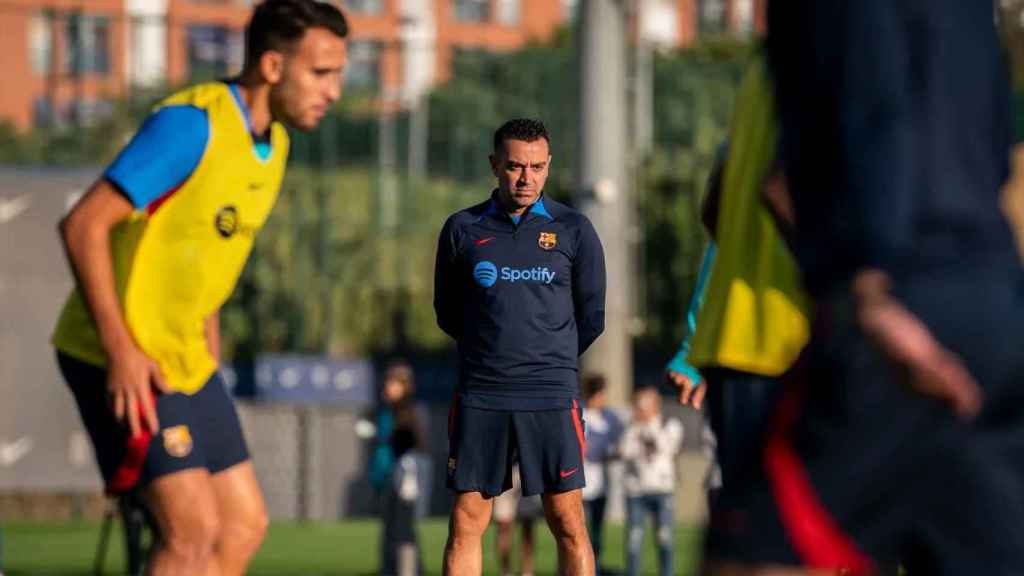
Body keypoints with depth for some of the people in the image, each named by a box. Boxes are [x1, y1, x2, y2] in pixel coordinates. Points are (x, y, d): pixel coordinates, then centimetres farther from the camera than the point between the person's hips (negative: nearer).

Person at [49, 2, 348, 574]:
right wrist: (120, 350, -24)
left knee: (244, 524, 6)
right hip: (127, 361, -9)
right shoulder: (191, 124, -19)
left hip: (185, 360, 9)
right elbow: (84, 225, -21)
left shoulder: (274, 144, 9)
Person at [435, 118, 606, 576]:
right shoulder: (462, 229, 6)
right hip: (479, 397, 1)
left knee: (568, 524, -2)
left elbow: (591, 318, 11)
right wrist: (494, 352, 13)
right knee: (466, 524, 0)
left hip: (552, 398, -1)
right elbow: (447, 314, 15)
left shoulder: (572, 229, 5)